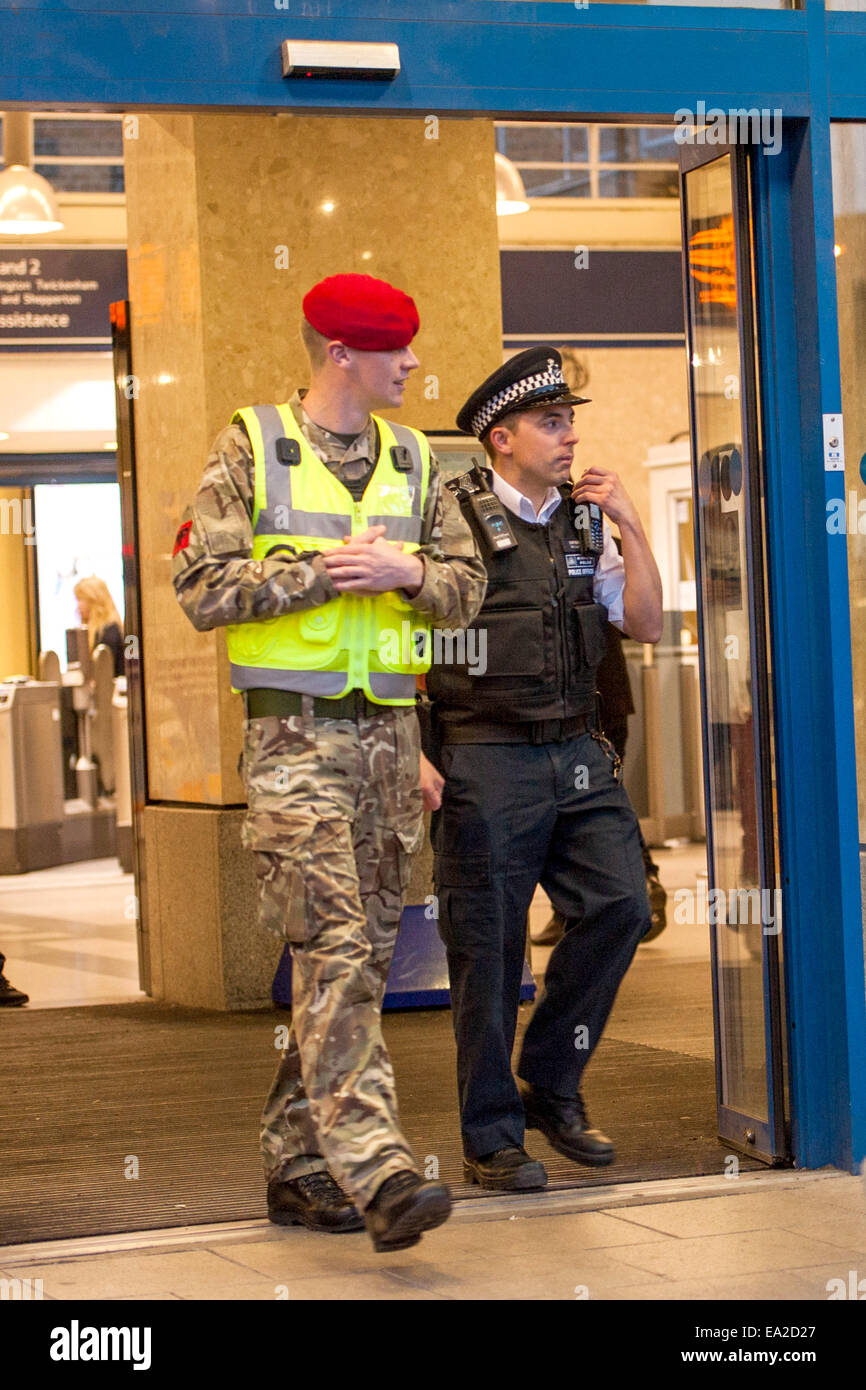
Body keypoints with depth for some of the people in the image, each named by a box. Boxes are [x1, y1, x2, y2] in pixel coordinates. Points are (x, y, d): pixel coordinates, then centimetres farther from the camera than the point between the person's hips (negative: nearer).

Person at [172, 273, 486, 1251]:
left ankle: (298, 1166, 15)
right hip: (294, 733, -6)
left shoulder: (411, 461, 14)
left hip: (389, 730, 6)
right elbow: (202, 588, -7)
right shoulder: (249, 448, 0)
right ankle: (374, 1167, -23)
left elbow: (467, 588, 13)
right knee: (332, 946, -16)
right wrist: (321, 573, -12)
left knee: (362, 952, 6)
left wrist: (409, 573, -8)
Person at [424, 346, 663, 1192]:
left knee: (618, 906, -3)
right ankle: (490, 1137, 10)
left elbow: (646, 625, 10)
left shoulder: (584, 525, 14)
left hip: (578, 755, 6)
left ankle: (552, 1090, 15)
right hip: (488, 762, -5)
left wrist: (629, 527, 2)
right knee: (487, 947, -1)